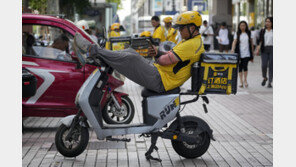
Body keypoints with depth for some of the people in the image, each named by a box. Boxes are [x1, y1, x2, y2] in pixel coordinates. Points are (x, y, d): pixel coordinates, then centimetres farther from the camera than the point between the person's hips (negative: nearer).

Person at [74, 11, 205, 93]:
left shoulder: (192, 45, -18)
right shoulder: (188, 41, 16)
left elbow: (165, 60, -22)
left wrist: (159, 58, 1)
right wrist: (158, 53, -1)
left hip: (160, 81, -11)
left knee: (131, 59, -20)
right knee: (130, 51, 9)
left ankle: (91, 50, -13)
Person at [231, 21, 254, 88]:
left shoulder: (249, 33, 6)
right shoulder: (237, 34, 4)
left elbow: (251, 42, 12)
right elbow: (234, 42, -7)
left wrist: (252, 52, 11)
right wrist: (232, 49, -24)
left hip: (247, 53, -1)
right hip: (239, 53, 1)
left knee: (245, 66, -11)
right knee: (240, 67, 3)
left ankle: (245, 80, 8)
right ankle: (241, 82, 12)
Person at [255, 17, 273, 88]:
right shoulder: (262, 31, 9)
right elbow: (260, 41, 8)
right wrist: (258, 49, -3)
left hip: (272, 49, -1)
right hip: (264, 49, 1)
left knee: (271, 66, -2)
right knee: (264, 65, -9)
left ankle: (270, 82, 6)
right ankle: (264, 78, 18)